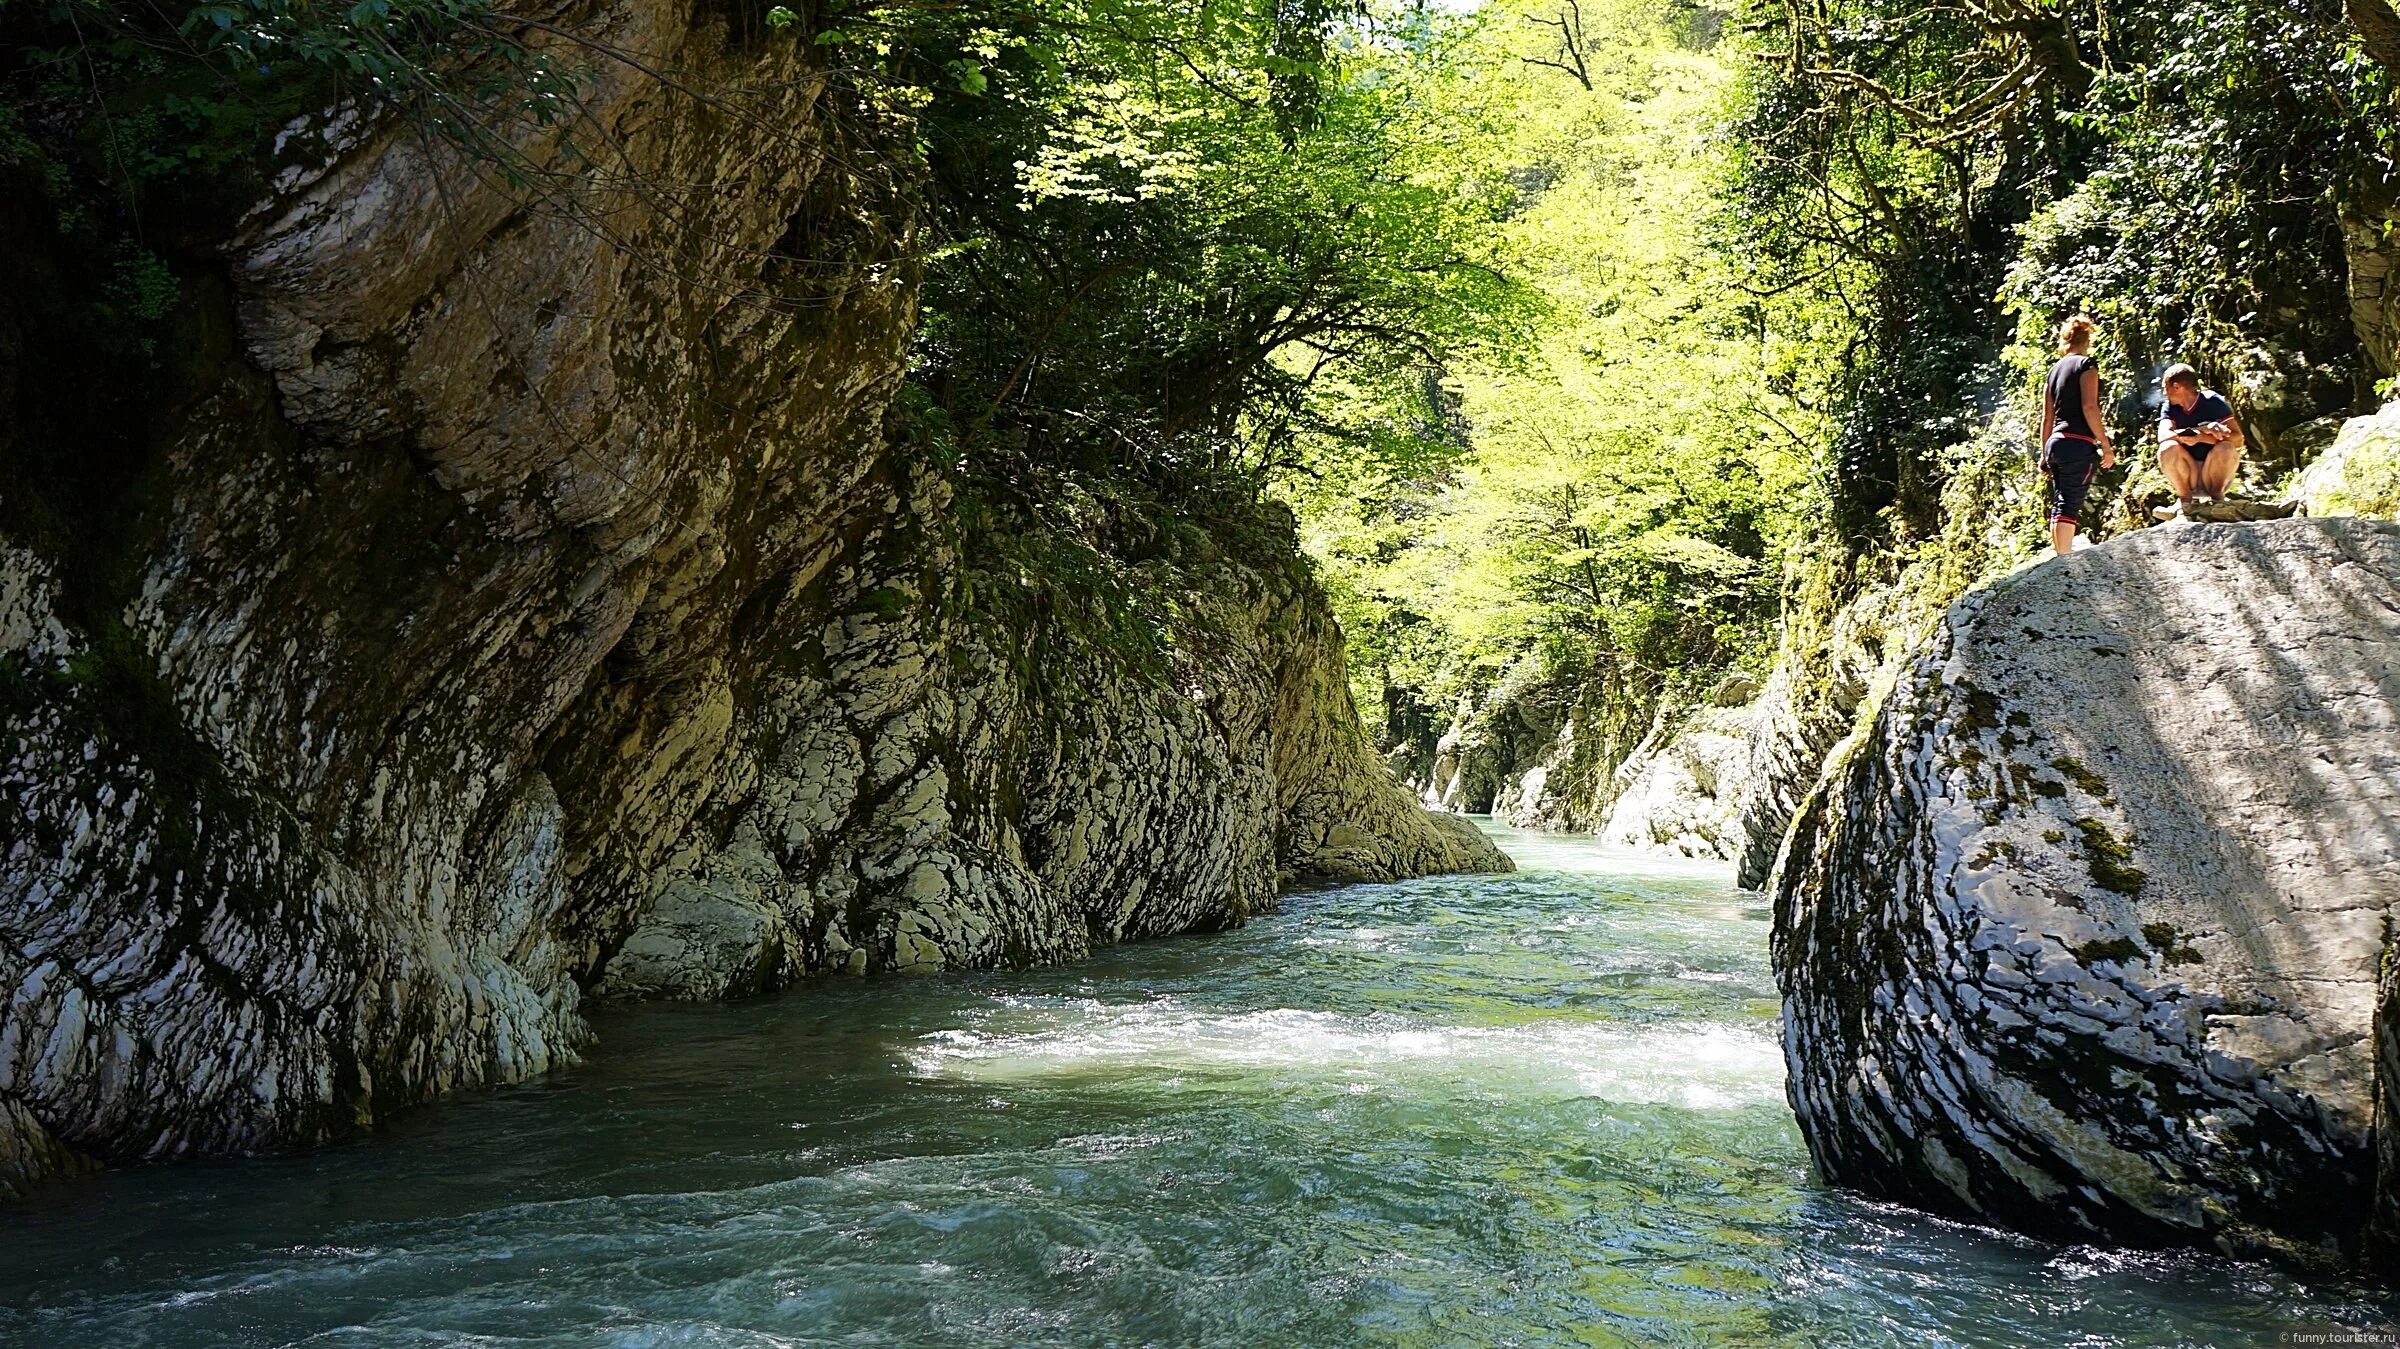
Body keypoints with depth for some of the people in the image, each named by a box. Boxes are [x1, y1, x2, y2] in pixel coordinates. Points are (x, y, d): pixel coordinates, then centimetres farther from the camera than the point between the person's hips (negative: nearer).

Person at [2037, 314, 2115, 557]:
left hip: (2055, 443, 7)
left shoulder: (2054, 370, 17)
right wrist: (2106, 446, -13)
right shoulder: (2086, 364, -3)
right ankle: (2064, 560, -16)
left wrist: (2045, 455, 23)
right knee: (2070, 505, -11)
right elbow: (2089, 407, -14)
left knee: (2059, 504, 12)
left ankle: (2060, 556, 16)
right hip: (2079, 444, -7)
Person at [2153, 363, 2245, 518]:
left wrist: (2200, 438, -35)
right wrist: (2201, 430, -33)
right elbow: (2163, 435, -21)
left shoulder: (2213, 402, -10)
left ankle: (2217, 496, -10)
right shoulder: (2169, 407, -1)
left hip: (2217, 473, -2)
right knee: (2168, 448, -25)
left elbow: (2237, 439, -20)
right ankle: (2184, 498, -11)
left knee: (2226, 448, -32)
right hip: (2188, 477, 2)